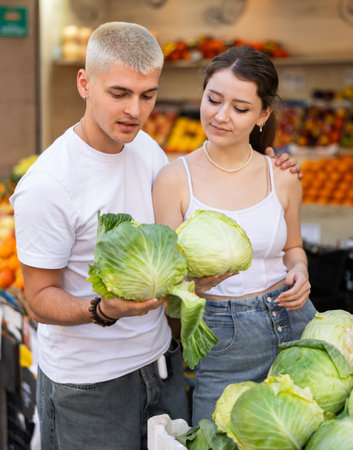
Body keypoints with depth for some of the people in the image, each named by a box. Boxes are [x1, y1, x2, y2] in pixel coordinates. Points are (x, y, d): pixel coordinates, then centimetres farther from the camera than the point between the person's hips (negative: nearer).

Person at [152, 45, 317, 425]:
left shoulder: (282, 178, 1)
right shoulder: (175, 179, -6)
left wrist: (299, 272, -4)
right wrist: (195, 280, -27)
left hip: (292, 322, 3)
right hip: (222, 338, -2)